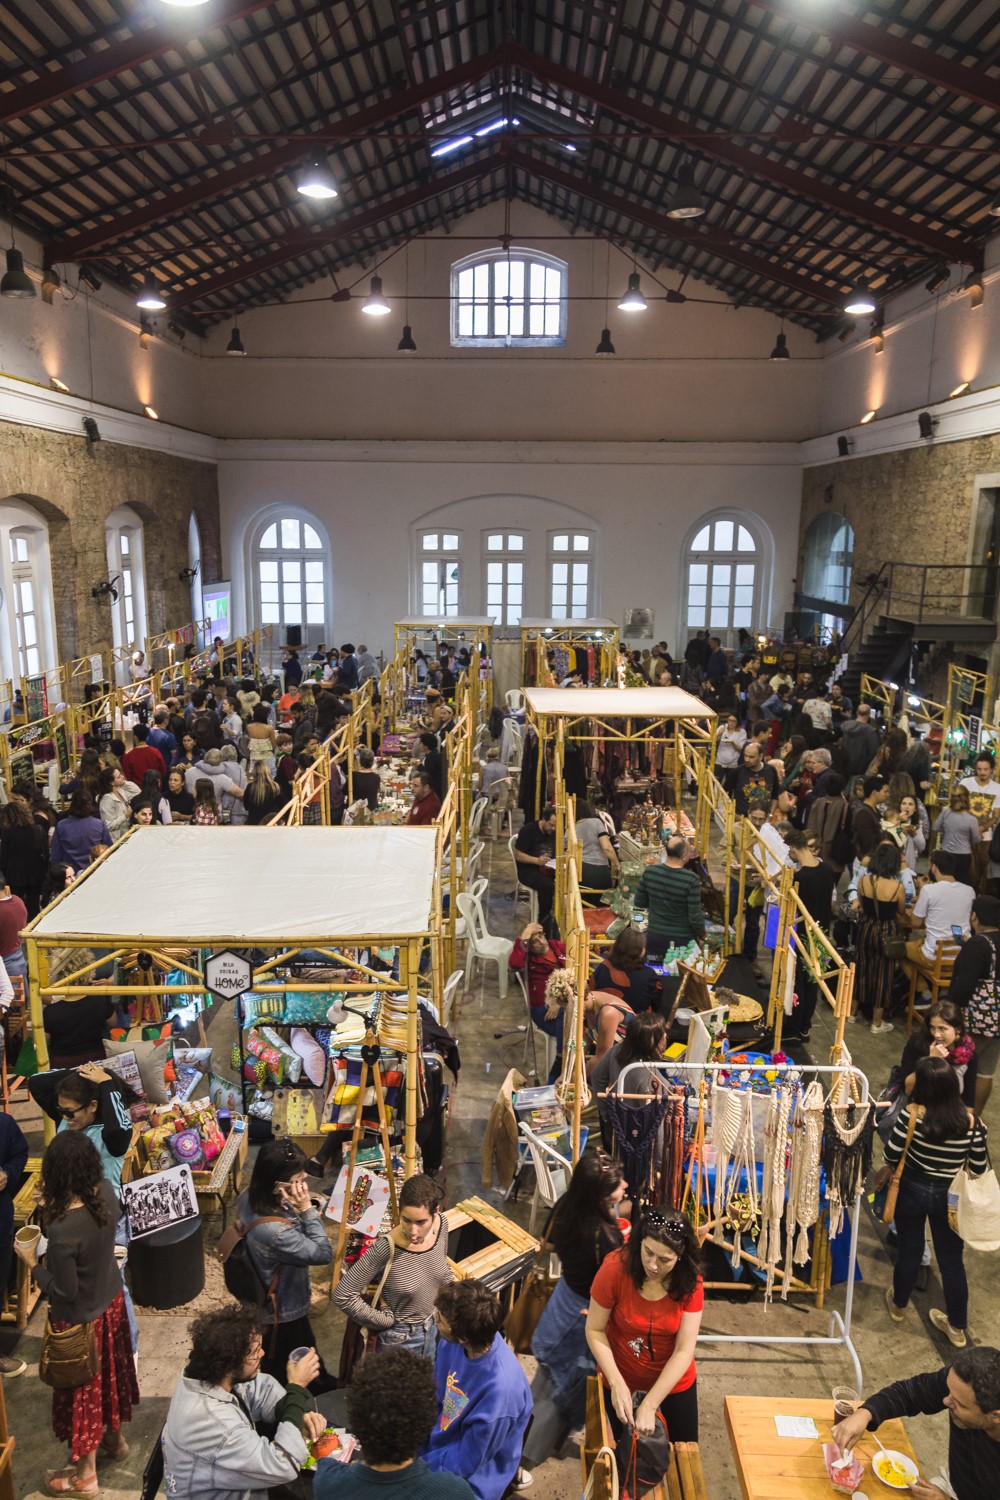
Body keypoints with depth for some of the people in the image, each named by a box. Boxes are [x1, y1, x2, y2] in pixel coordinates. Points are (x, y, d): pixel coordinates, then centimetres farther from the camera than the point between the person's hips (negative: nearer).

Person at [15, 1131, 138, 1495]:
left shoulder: (62, 1230, -37)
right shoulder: (107, 1192, -18)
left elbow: (64, 1292, -25)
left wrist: (31, 1262, -13)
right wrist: (56, 1211, 0)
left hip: (80, 1317, -6)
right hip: (110, 1300, 6)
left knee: (83, 1388, 17)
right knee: (110, 1372, 28)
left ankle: (85, 1474, 39)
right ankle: (115, 1439, 52)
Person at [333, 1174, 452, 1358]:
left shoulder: (441, 1224, -17)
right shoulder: (385, 1249, -33)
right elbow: (343, 1296, -25)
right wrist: (386, 1320, -18)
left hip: (434, 1328, 5)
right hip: (400, 1339, -5)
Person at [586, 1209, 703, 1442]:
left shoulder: (690, 1281, -23)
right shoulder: (615, 1269, -28)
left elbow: (684, 1350, -22)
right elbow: (594, 1330, -17)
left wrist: (649, 1405, -27)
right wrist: (617, 1383, -27)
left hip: (674, 1379, 1)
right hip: (620, 1376, -1)